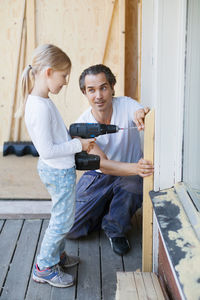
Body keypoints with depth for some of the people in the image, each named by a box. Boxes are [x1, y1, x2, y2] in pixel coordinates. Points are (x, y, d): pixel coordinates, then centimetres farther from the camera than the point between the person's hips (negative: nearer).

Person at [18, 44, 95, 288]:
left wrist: (75, 137, 7)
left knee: (61, 216, 23)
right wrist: (78, 145, -19)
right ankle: (44, 267, 18)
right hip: (59, 171, -10)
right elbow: (47, 150, -27)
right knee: (63, 219, 3)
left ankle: (57, 255, 39)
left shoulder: (38, 101, 5)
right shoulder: (41, 107, -26)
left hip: (54, 169, 10)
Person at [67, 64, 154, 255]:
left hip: (129, 176, -1)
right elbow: (103, 164, -23)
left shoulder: (126, 105, -15)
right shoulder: (82, 124, -14)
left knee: (132, 184, -37)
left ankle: (116, 230, -7)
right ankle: (104, 211, 22)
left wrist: (145, 113, -56)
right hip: (97, 177, 1)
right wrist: (135, 168, -43)